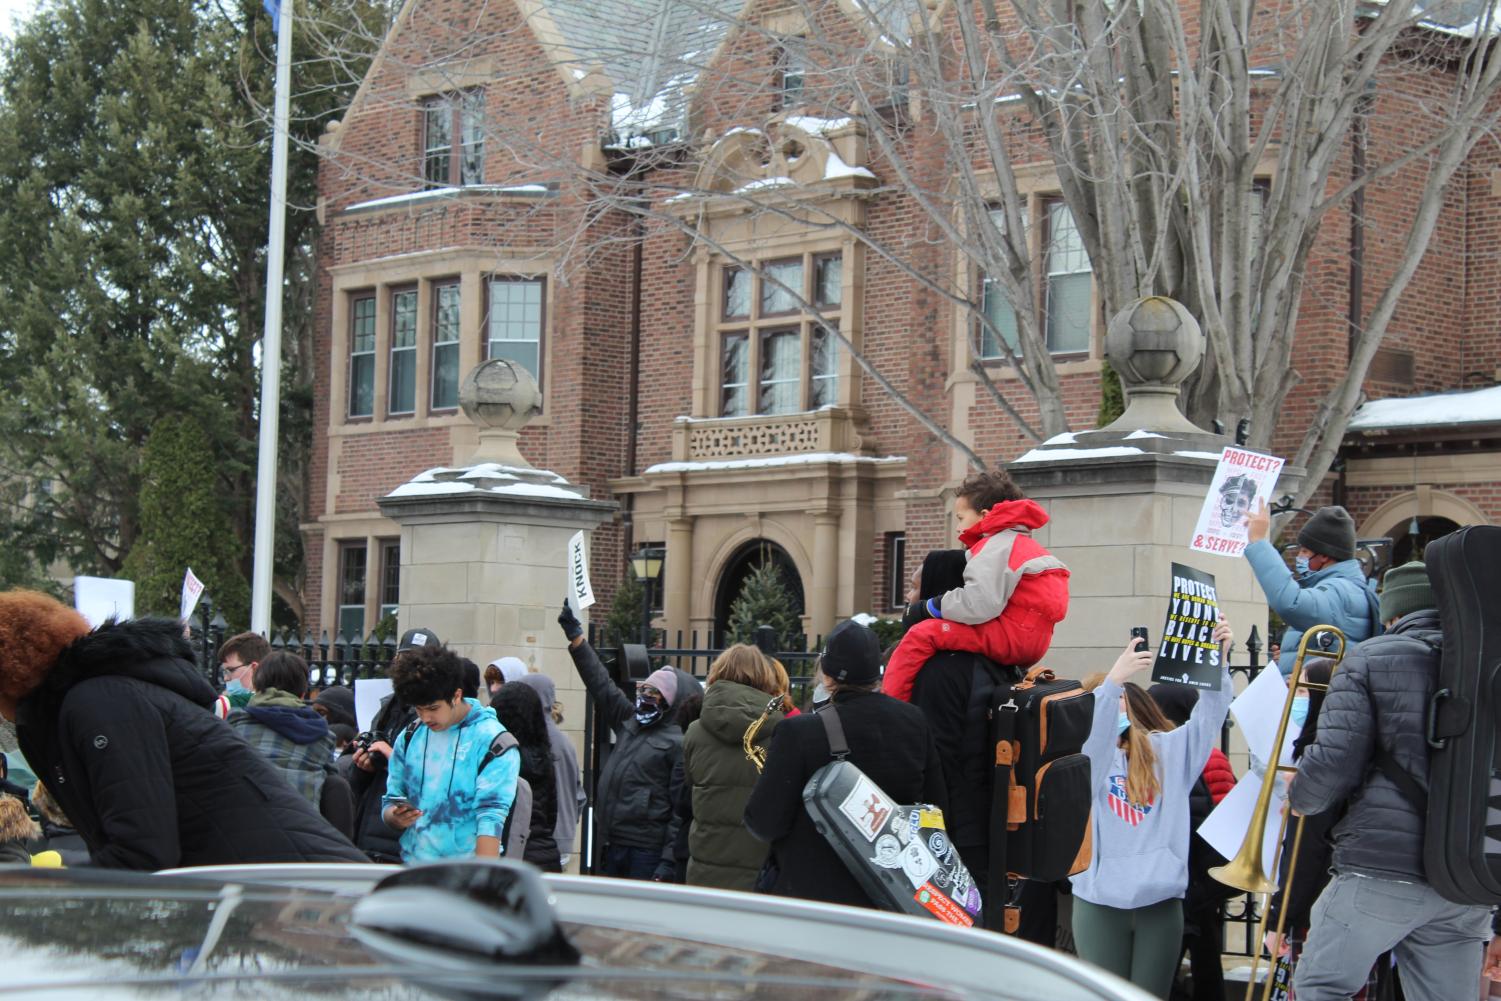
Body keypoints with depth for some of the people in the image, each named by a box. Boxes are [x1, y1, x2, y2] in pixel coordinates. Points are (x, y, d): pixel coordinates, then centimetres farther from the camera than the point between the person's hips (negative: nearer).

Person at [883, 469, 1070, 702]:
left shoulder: (995, 547, -8)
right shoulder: (1022, 544, 25)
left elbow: (979, 604, -21)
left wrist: (929, 608, -9)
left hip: (1012, 635, -11)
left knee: (923, 634, -16)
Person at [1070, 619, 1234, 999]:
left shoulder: (1168, 749, 13)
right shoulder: (1088, 756, 5)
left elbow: (1209, 715, 0)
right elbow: (1089, 728, -16)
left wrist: (1219, 660, -16)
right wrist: (1113, 679, -32)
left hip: (1160, 899, 2)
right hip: (1101, 898, -2)